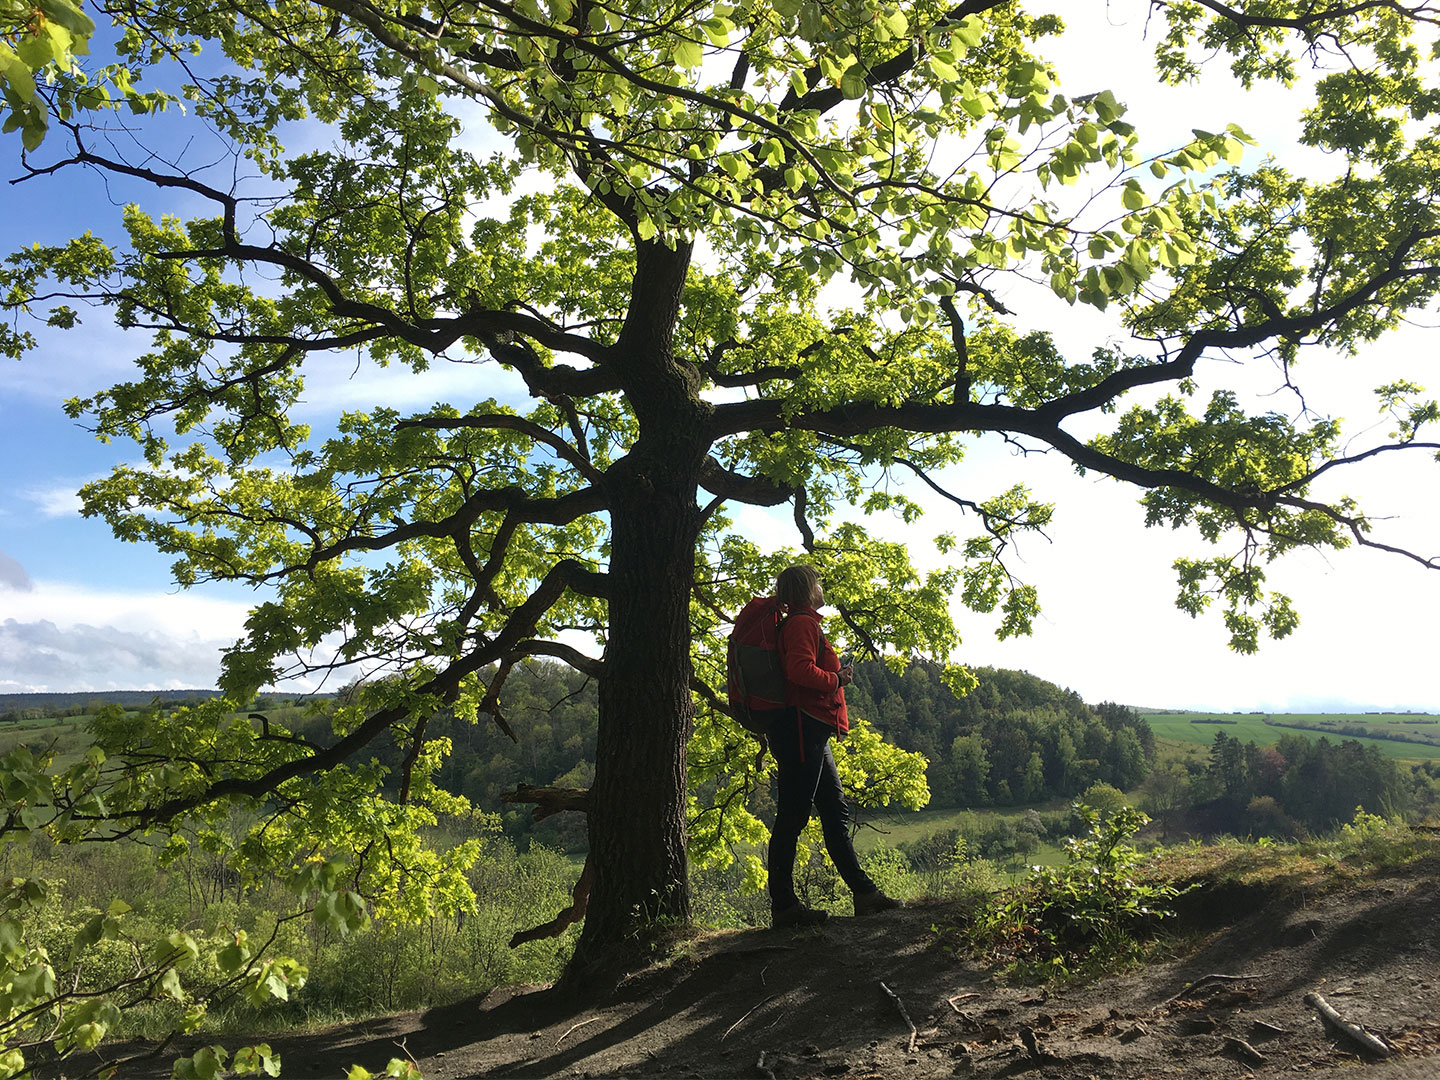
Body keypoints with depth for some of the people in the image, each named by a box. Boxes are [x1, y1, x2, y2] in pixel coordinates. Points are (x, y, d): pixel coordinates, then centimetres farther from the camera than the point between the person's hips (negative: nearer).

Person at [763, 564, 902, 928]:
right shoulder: (803, 623, -9)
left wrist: (837, 674, 12)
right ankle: (783, 906, -2)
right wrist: (837, 679, -10)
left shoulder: (801, 623, 22)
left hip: (810, 734, 11)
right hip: (800, 729, -11)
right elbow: (800, 669, -24)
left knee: (836, 813, 11)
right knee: (792, 817, -7)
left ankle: (864, 893, 17)